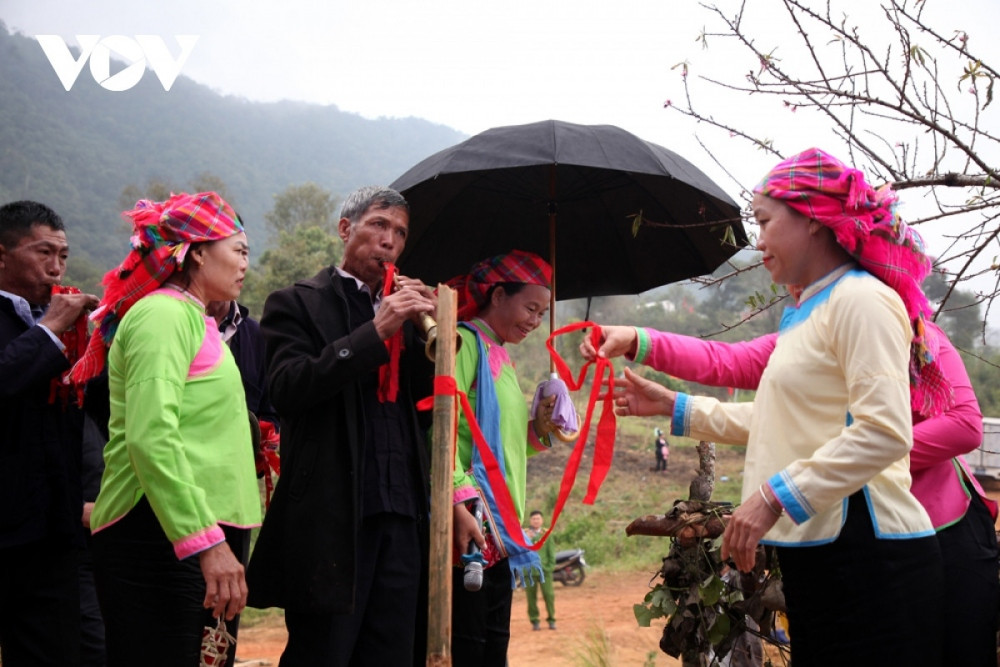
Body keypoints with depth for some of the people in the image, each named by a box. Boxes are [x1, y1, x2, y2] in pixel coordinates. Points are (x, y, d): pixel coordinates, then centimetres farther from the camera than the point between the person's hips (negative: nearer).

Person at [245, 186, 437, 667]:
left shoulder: (399, 309, 19)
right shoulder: (299, 303, 2)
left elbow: (422, 390, 10)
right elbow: (286, 388, -14)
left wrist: (426, 324, -5)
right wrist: (377, 330, -17)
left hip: (400, 515, 6)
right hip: (332, 516, -6)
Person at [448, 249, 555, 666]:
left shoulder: (498, 355, 20)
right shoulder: (465, 342, -7)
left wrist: (537, 428, 6)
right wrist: (460, 503, -24)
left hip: (500, 529, 9)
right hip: (472, 525, -9)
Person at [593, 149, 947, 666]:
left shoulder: (860, 299, -11)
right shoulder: (809, 312, 18)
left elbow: (884, 432, -21)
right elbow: (780, 424, 25)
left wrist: (776, 495, -22)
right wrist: (674, 407, 27)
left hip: (867, 561, -9)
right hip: (819, 552, 9)